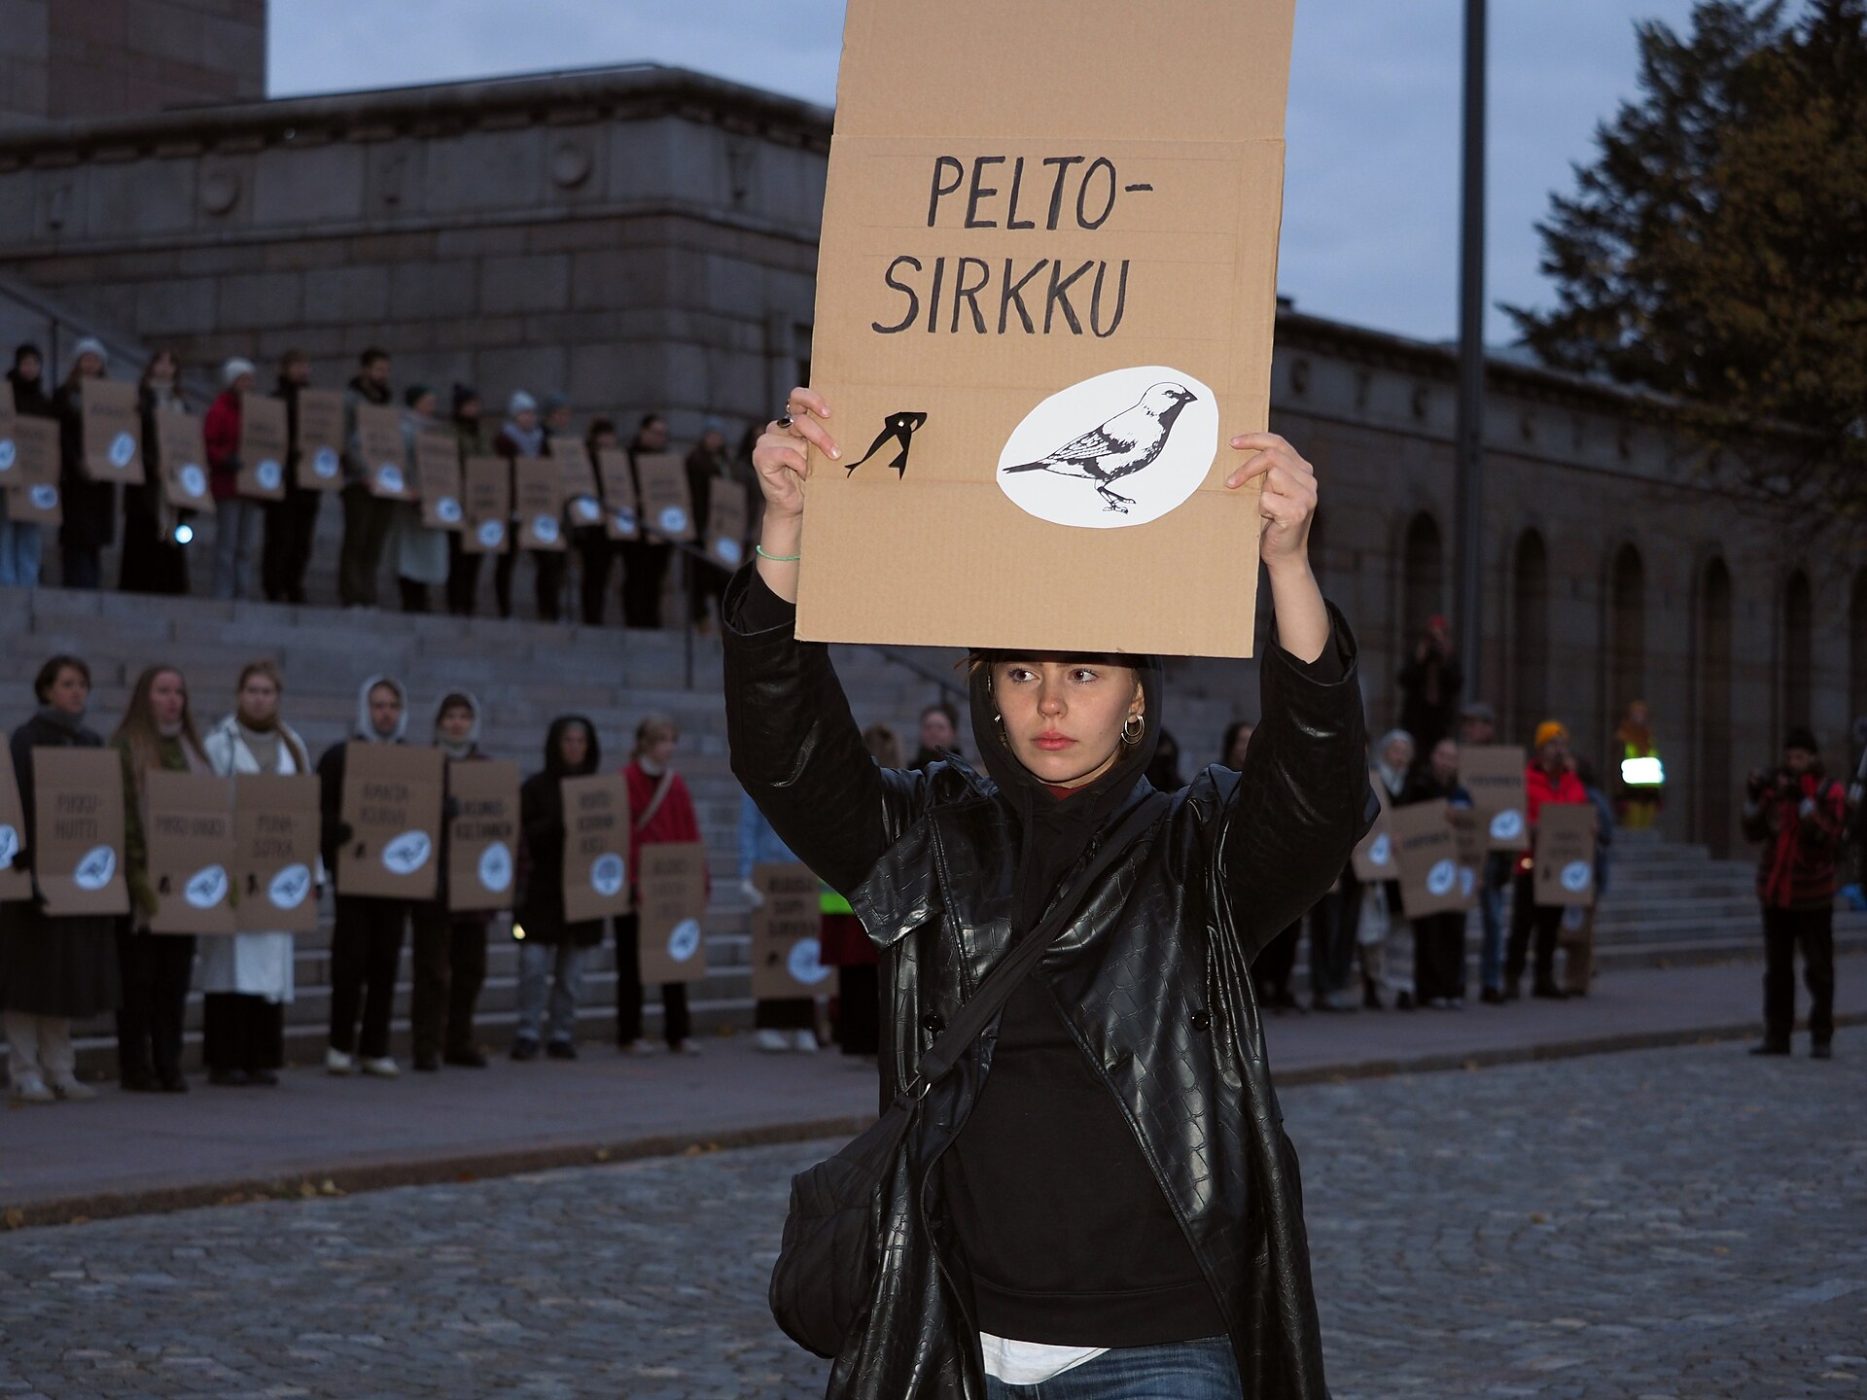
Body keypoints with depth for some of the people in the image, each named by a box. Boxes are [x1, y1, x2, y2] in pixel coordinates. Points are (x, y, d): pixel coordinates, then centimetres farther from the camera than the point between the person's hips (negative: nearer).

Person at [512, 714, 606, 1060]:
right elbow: (523, 835, -6)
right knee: (534, 964, -9)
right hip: (542, 892, -3)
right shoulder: (537, 787, 1)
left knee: (571, 971, 4)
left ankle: (562, 1034, 12)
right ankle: (528, 1033, -2)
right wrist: (559, 824, -19)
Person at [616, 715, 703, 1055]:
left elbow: (690, 836, 7)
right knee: (632, 962, 4)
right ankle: (630, 1034, 9)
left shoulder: (676, 784, 8)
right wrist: (625, 880, -16)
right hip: (634, 884, -5)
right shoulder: (625, 783, -8)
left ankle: (678, 1033, 10)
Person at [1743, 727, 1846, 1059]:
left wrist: (1803, 800, -27)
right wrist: (1753, 798, -14)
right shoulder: (1775, 787, 4)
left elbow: (1828, 839, -20)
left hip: (1812, 897, -4)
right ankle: (1777, 1036, 12)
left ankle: (1822, 1038, 3)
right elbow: (1754, 833, 1)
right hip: (1775, 892, 4)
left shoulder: (1830, 792, -7)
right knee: (1777, 970, 7)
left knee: (1819, 970, -2)